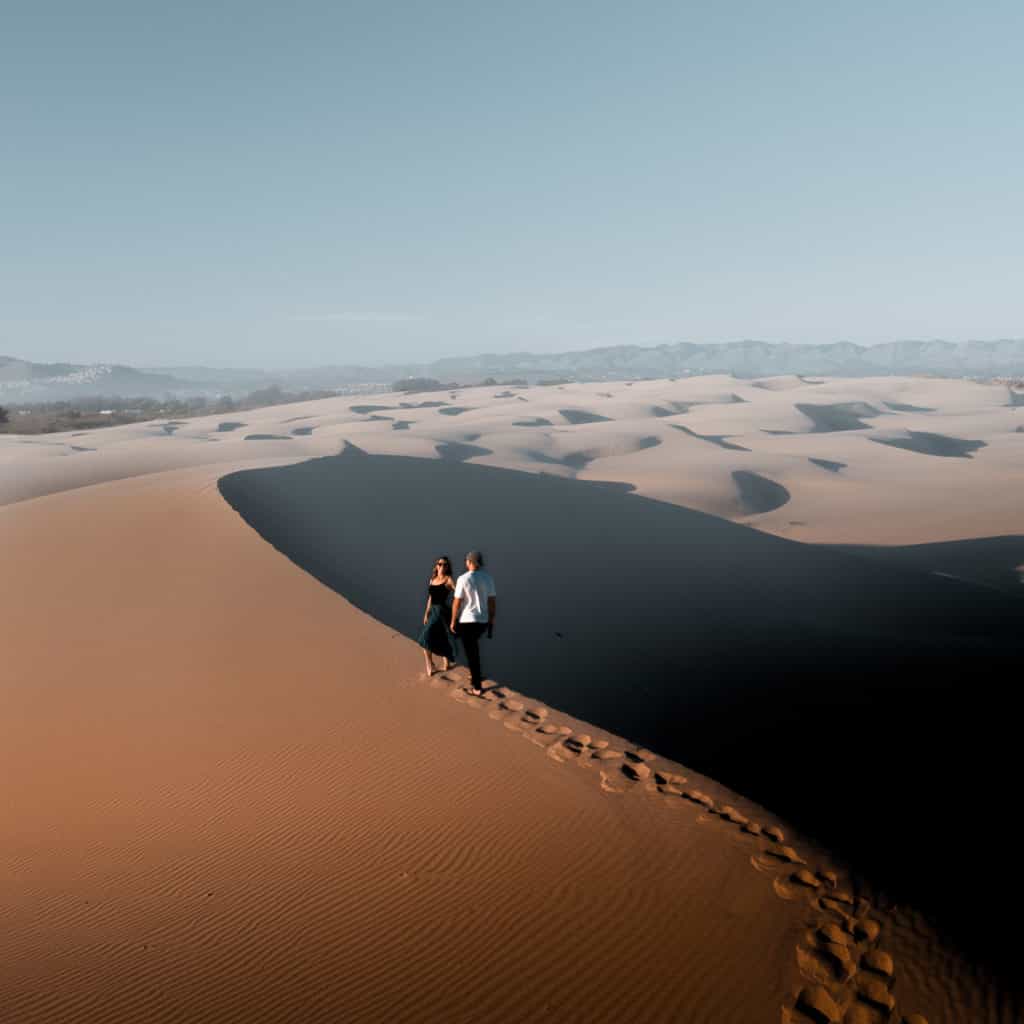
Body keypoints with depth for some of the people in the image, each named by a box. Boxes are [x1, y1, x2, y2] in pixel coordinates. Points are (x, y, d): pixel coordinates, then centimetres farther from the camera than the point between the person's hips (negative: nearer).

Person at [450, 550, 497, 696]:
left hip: (466, 621, -5)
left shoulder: (463, 579, -14)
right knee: (473, 644, 31)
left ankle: (477, 687, 7)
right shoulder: (488, 578, 0)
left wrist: (453, 621, -1)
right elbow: (493, 601, 2)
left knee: (471, 653, 3)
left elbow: (457, 602, -12)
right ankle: (474, 675, 37)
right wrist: (491, 621, 11)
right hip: (482, 621, 5)